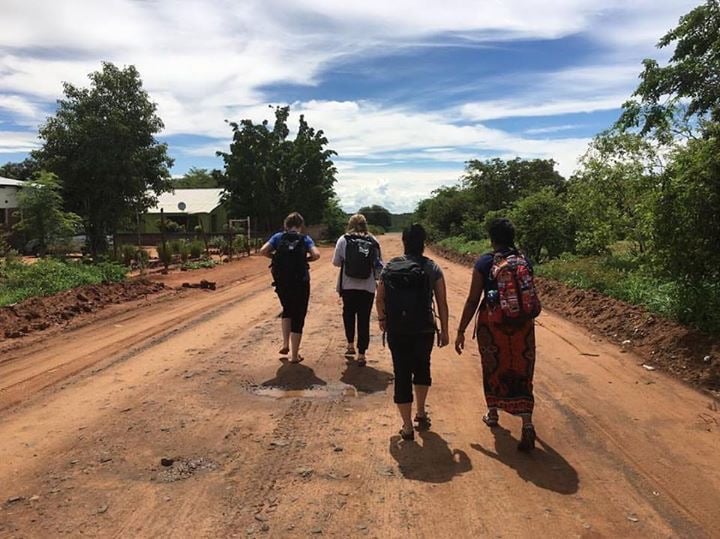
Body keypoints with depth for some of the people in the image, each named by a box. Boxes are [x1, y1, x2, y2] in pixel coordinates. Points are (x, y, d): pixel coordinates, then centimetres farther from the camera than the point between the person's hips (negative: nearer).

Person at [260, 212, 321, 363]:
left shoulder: (278, 237, 3)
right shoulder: (305, 239, -2)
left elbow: (263, 251, -8)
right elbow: (316, 254, -17)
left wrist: (275, 257, 8)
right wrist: (306, 259, 2)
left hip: (281, 282, 3)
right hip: (300, 283, -2)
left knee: (287, 310, 28)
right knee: (298, 317, 7)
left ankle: (285, 344, 19)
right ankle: (294, 355, 12)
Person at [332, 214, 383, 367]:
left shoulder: (343, 240, -3)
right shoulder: (373, 241, 0)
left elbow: (336, 262, 1)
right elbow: (379, 264, 2)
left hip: (348, 286, 0)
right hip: (368, 287, 0)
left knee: (348, 314, 23)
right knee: (364, 319, 6)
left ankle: (351, 345, 27)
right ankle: (361, 355, 6)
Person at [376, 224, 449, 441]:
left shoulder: (390, 267, -1)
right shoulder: (432, 269, -5)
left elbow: (380, 299, 1)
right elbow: (442, 303, -5)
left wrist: (382, 319, 19)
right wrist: (444, 331, 5)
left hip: (396, 331, 0)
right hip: (424, 330, 0)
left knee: (402, 374, 7)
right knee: (422, 367, 25)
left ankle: (407, 426, 11)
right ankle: (421, 413, 32)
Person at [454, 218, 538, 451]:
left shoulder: (484, 262, -8)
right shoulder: (524, 260, 2)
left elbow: (473, 300, -9)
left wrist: (461, 331, -3)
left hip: (492, 323, -2)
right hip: (522, 323, 2)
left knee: (493, 367, 18)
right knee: (521, 372, 6)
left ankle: (493, 413, 35)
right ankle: (527, 424, -7)